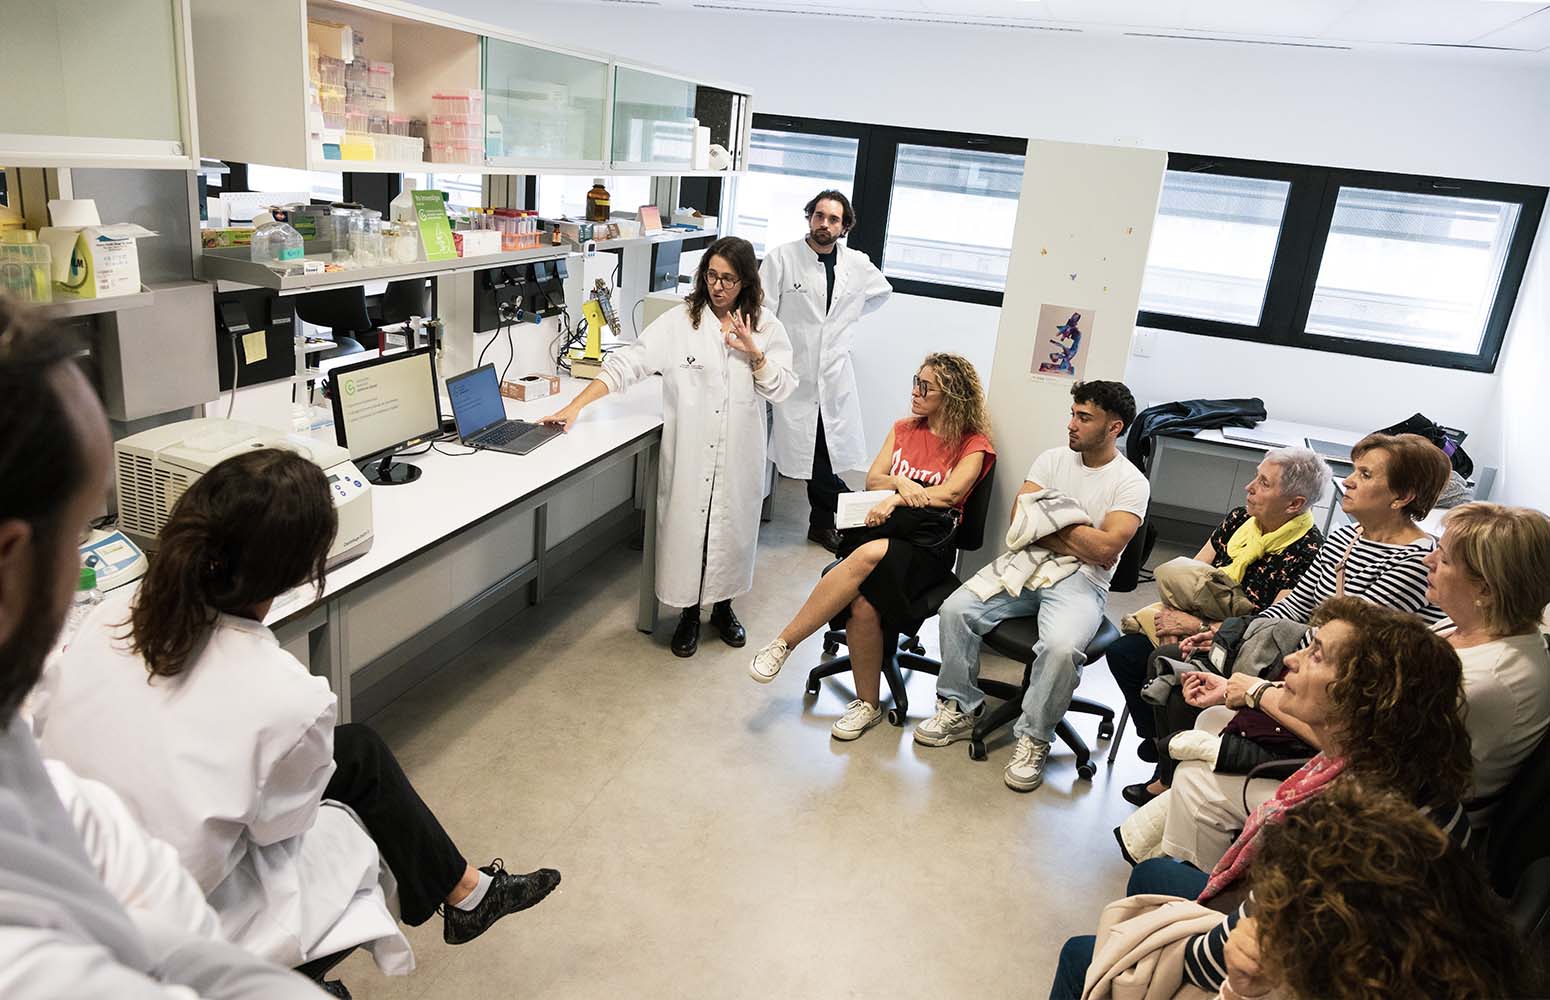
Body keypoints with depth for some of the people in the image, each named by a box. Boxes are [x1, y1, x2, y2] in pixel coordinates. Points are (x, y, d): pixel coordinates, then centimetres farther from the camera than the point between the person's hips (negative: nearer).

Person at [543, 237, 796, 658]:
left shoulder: (765, 326, 1)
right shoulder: (680, 321, -4)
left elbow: (783, 389, 0)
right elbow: (628, 362, -9)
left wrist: (754, 353, -17)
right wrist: (575, 406, -16)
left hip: (739, 453, 2)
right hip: (689, 451, -1)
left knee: (732, 527, 13)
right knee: (685, 527, 6)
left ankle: (723, 606, 35)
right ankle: (689, 612, 27)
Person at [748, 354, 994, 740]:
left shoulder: (973, 444, 5)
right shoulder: (903, 429, 20)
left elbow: (950, 494, -10)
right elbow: (872, 479, 14)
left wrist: (896, 500, -15)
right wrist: (900, 483, -7)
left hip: (927, 545, -3)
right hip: (881, 530, 4)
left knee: (870, 555, -37)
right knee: (863, 604, -32)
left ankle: (783, 643, -26)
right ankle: (868, 704, -17)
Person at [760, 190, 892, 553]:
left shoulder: (858, 265, 6)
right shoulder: (782, 257, -5)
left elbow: (882, 291, 28)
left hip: (835, 377, 3)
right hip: (793, 374, -3)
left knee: (825, 453, 7)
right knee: (807, 452, -2)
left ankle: (823, 522, 24)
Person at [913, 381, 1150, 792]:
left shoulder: (1131, 483, -3)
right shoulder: (1053, 459, 10)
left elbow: (1106, 548, -16)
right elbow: (1019, 519, 0)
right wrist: (1076, 544, -10)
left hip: (1080, 582, -4)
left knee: (1061, 646, -35)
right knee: (956, 608, -18)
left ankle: (1034, 739, -10)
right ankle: (960, 709, 1)